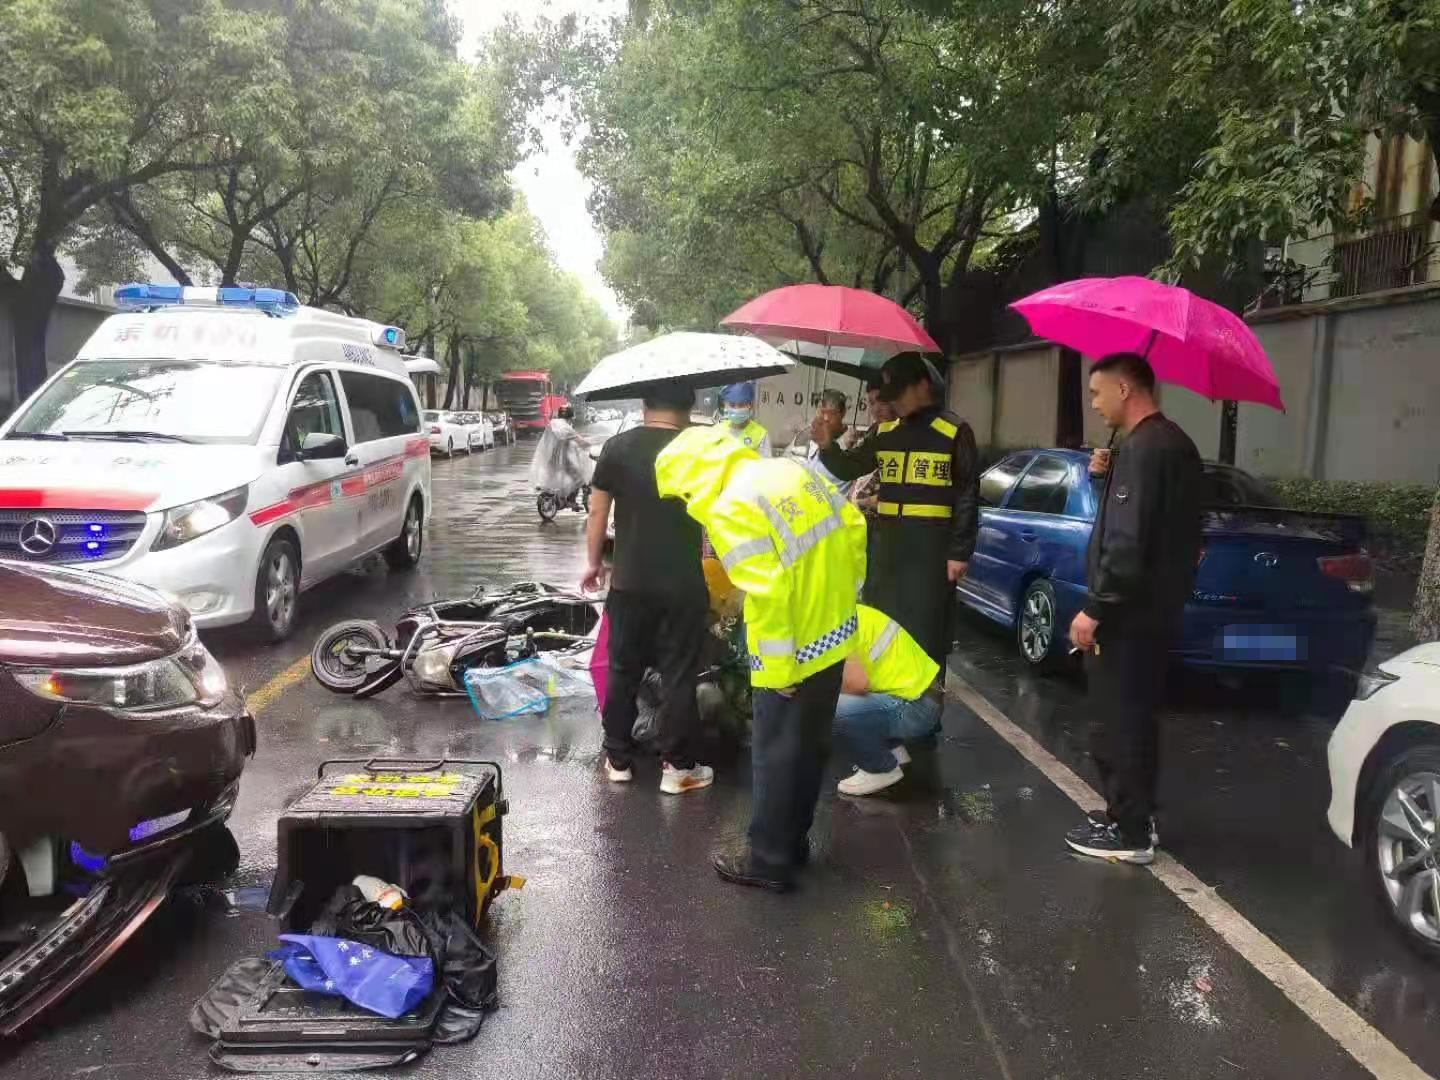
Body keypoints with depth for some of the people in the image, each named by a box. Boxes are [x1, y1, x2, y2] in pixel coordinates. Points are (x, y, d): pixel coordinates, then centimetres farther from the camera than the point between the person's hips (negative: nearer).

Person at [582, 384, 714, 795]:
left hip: (629, 582, 2)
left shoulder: (617, 447, -2)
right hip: (682, 585, -1)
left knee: (623, 670, 14)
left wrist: (593, 562, 14)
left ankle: (618, 759, 22)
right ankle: (677, 766, 13)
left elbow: (597, 512, 1)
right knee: (678, 676, 6)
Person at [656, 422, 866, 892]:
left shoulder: (729, 509, -21)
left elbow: (766, 595, -27)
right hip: (835, 634, 9)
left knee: (776, 757, 7)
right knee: (810, 747, 21)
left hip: (794, 653, -9)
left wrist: (778, 670, -19)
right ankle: (793, 840, 36)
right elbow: (854, 529, 10)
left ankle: (770, 859, 21)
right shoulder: (790, 469, 4)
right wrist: (841, 592, 17)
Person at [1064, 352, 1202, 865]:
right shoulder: (1172, 443, 14)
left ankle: (1128, 833, 8)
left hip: (1130, 613, -10)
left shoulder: (1144, 448, -19)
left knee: (1115, 725, -1)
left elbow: (1128, 541, -25)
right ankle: (1136, 817, 30)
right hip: (1155, 608, 10)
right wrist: (1110, 478, 10)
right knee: (1133, 719, 19)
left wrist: (1095, 608, -21)